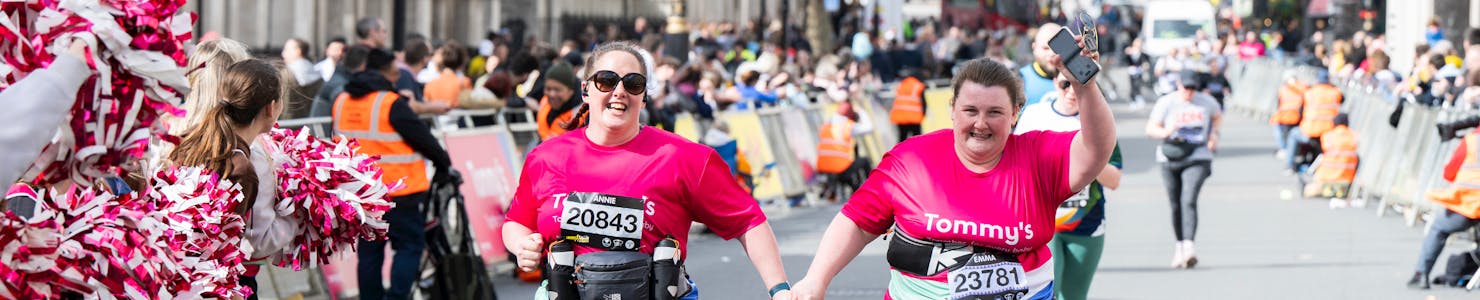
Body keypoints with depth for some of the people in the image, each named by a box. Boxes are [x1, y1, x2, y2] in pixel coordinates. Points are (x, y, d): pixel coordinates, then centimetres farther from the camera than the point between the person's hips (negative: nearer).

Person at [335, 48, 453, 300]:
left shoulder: (341, 102, 8)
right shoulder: (392, 104, -15)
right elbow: (422, 137, -9)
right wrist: (443, 163, 7)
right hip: (395, 191, -7)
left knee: (369, 250, 13)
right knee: (410, 245, 0)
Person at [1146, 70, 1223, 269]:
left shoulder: (1206, 102, 3)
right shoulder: (1166, 103, -2)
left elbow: (1217, 116, 25)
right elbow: (1150, 128, -6)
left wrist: (1213, 135, 8)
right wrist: (1166, 132, -26)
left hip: (1197, 160, -1)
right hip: (1170, 161, 1)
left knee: (1189, 200, -19)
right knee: (1175, 206, 8)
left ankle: (1189, 245, -28)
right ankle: (1179, 245, 24)